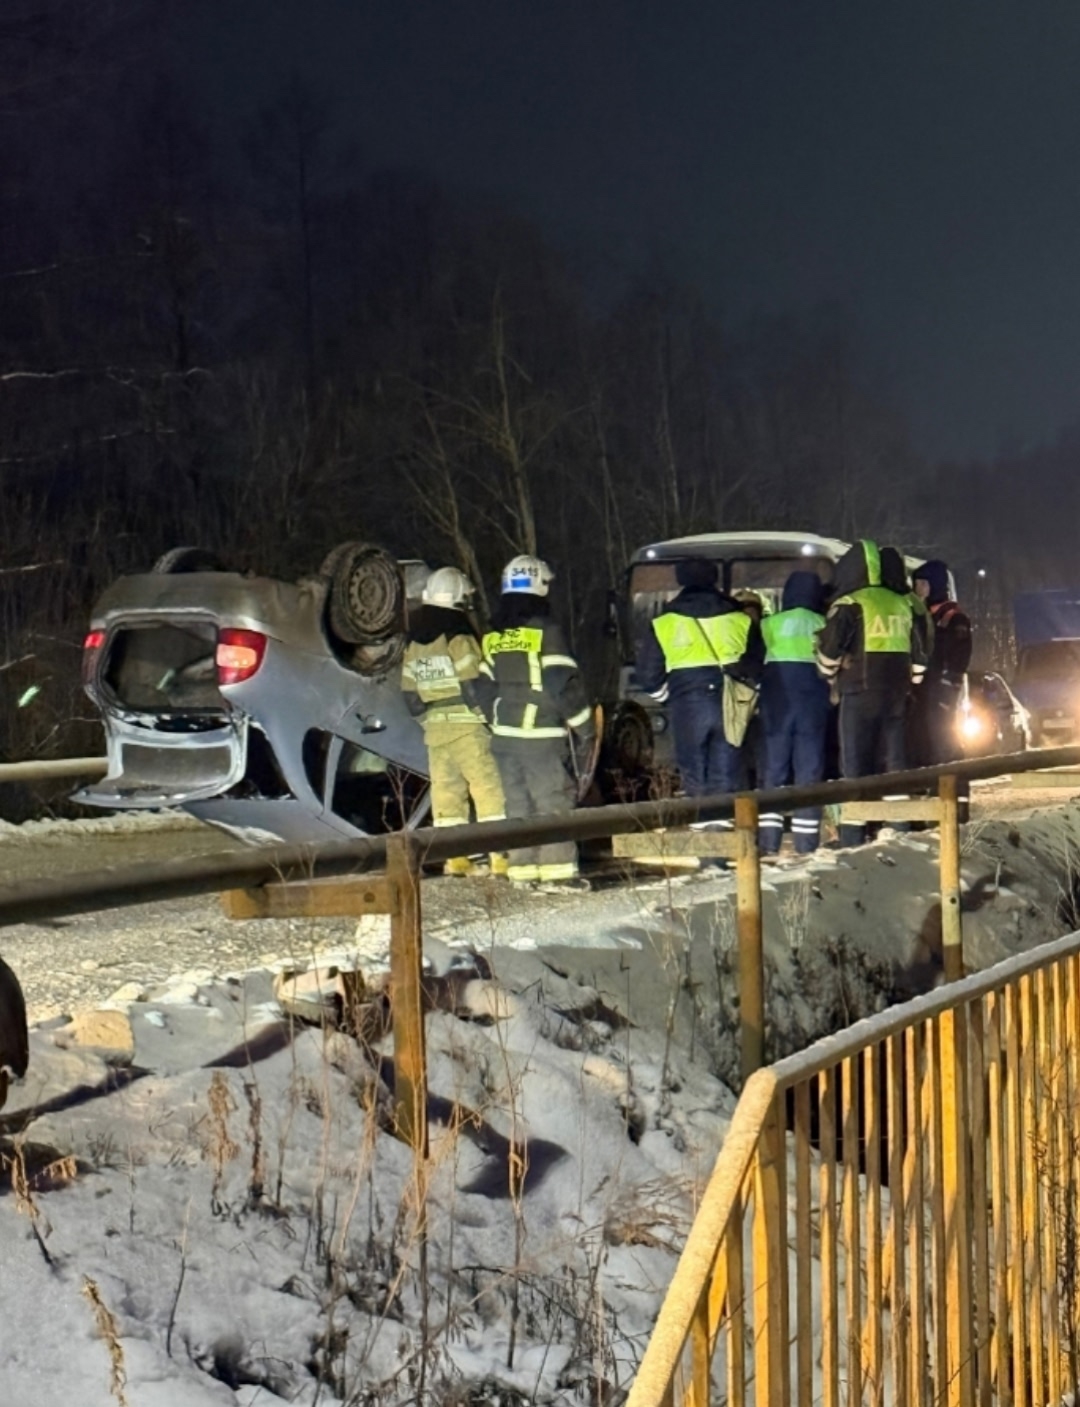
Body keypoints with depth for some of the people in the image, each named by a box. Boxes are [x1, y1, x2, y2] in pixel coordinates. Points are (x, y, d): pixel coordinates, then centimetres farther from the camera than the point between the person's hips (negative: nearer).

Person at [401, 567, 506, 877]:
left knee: (445, 790, 9)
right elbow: (475, 684, -14)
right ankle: (501, 857, -6)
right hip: (467, 725, -7)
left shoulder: (414, 644, 11)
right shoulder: (459, 637, -11)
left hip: (435, 727, 7)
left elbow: (410, 692, 13)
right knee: (488, 787, -4)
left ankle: (454, 858, 8)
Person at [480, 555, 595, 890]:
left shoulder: (492, 637, 11)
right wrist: (584, 730, -5)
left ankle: (522, 869, 11)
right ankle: (558, 869, -7)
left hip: (504, 735, 6)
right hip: (542, 735, -6)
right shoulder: (545, 632, -10)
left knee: (518, 802, 10)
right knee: (554, 801, -4)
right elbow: (566, 686, -12)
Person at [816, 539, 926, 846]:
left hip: (859, 693, -5)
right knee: (893, 763, 10)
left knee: (855, 764, -3)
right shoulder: (901, 604, 13)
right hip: (896, 694, 5)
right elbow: (917, 655, 17)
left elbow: (829, 650, -9)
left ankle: (853, 838, -7)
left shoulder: (849, 604, -6)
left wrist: (830, 678, 9)